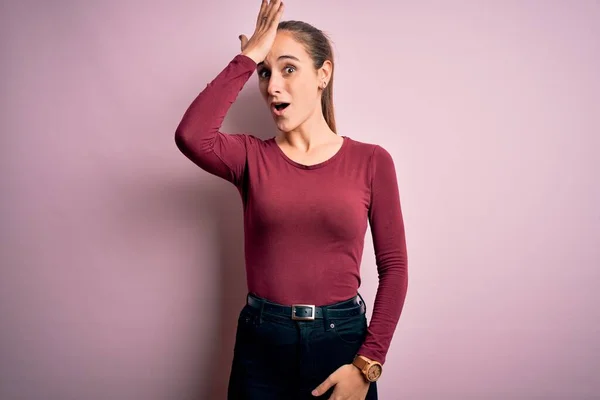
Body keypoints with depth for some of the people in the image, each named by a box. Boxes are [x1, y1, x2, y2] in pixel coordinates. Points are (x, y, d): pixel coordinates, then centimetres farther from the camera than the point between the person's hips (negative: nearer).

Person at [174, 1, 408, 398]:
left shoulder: (372, 161, -4)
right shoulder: (252, 156, -1)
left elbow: (394, 266, -3)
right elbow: (191, 136, -22)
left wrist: (367, 364, -9)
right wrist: (248, 57, -14)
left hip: (340, 339, -1)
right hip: (261, 342, 1)